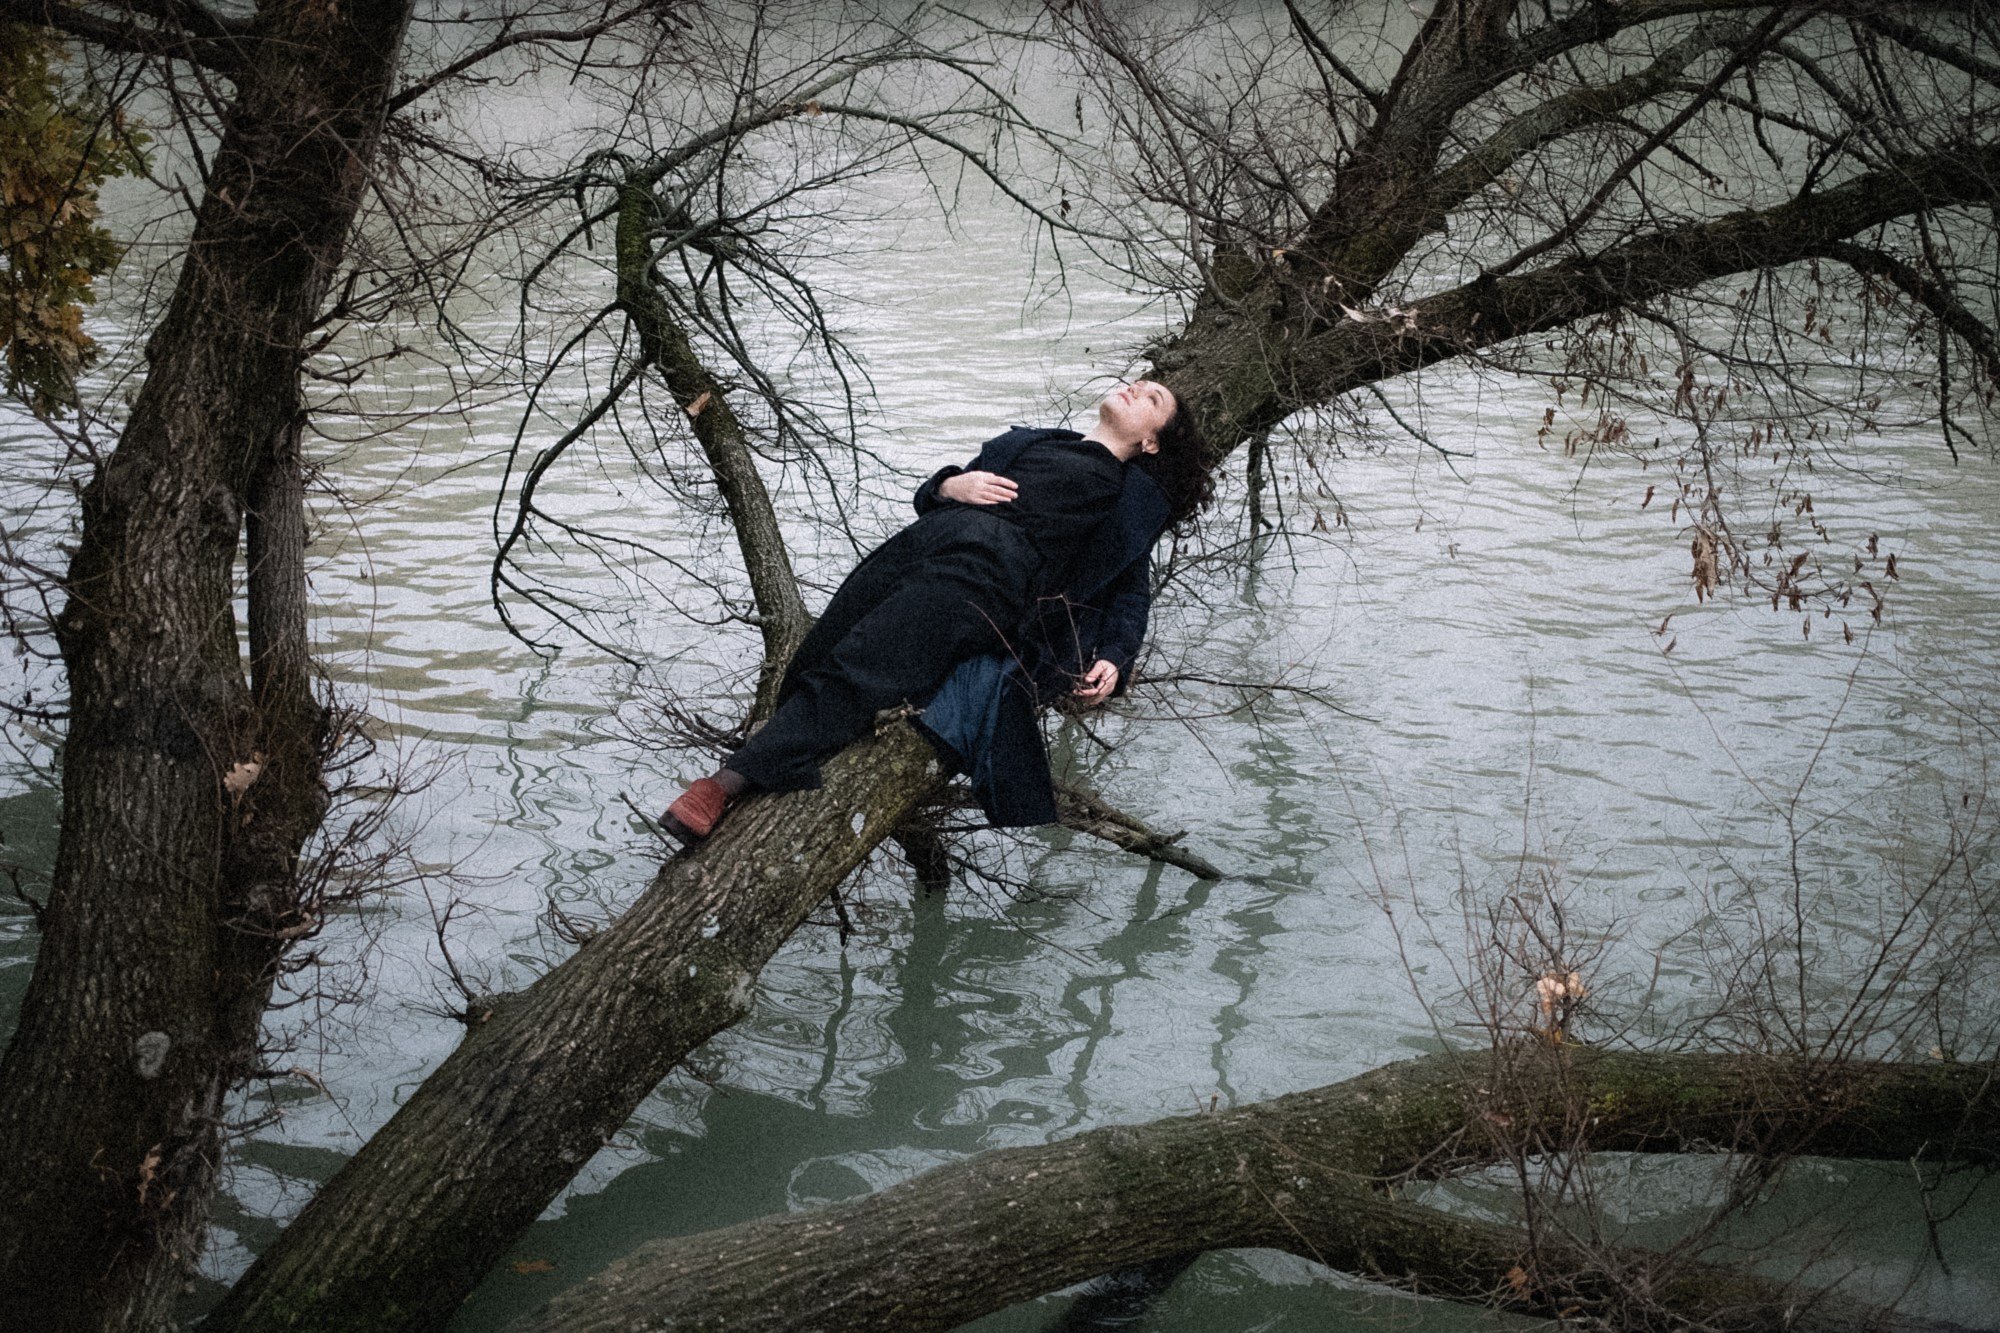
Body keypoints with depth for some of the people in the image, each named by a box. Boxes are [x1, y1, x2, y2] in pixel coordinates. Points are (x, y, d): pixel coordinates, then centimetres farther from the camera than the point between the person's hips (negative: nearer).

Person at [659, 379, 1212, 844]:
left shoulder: (1133, 499, 26)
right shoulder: (1030, 441, 37)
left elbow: (1131, 594, 17)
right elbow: (927, 497, 33)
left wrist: (1114, 660, -2)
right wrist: (950, 485, 10)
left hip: (989, 571, -5)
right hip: (921, 541, 5)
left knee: (853, 671, -27)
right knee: (809, 664, -19)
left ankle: (731, 782, -40)